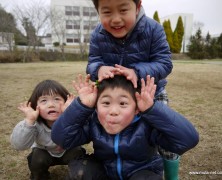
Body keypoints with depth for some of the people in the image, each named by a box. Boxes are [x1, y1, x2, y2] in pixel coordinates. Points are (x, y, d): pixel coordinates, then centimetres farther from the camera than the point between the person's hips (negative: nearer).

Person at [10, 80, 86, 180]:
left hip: (67, 151, 0)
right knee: (38, 159, -27)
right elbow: (19, 145, -37)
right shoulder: (35, 123, -29)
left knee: (77, 153, -26)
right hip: (44, 153, 1)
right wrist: (29, 121, -52)